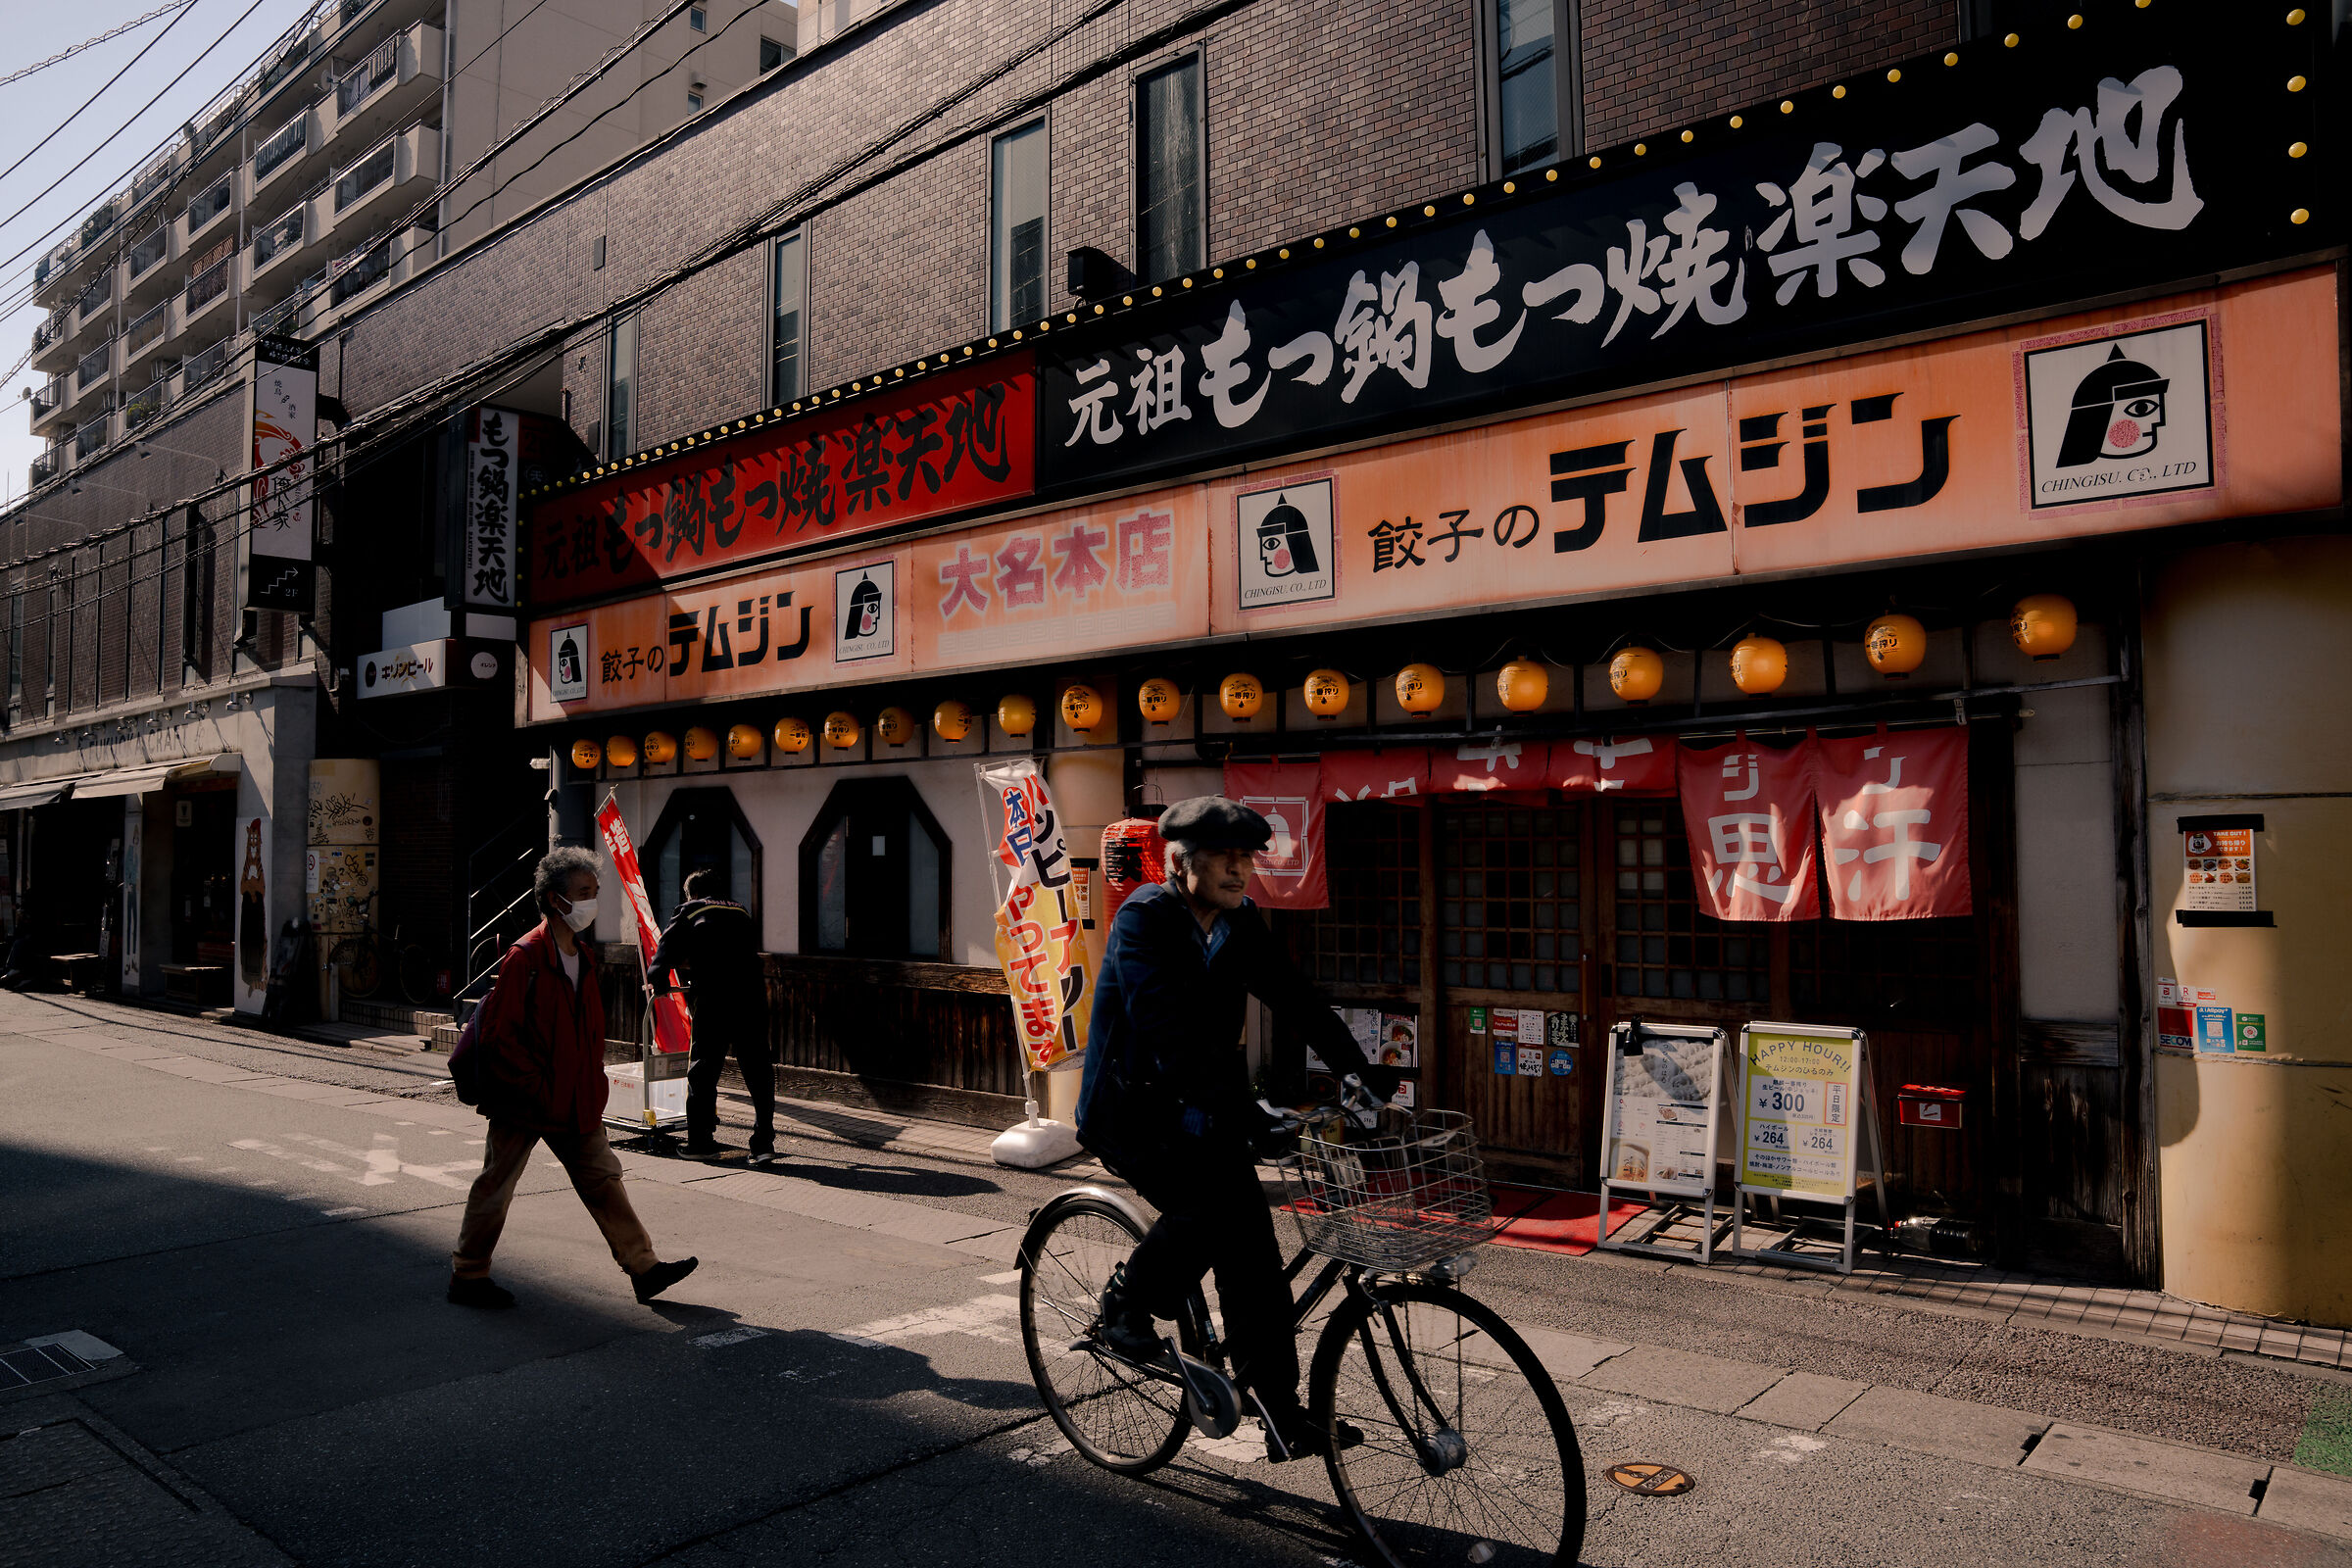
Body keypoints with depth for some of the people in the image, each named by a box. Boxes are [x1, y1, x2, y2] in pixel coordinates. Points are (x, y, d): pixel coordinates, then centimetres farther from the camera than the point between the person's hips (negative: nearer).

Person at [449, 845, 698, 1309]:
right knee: (496, 1186, 7)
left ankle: (642, 1267, 9)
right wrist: (537, 1087, -18)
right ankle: (467, 1276, 24)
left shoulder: (583, 958, 9)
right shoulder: (525, 958, -17)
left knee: (602, 1176, 7)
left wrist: (593, 1086, 13)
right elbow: (498, 1033, -18)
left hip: (575, 1100, 8)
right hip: (523, 1101, -8)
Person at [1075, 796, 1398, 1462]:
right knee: (1208, 1201, -29)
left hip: (1197, 1107, 6)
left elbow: (1296, 1000, 3)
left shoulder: (1240, 922, 2)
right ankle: (1126, 1303, -2)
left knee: (1250, 1245, -1)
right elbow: (1166, 1025, -32)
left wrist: (1362, 1070, -10)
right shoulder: (1142, 918, -20)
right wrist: (1238, 1108, -42)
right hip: (1131, 1107, -6)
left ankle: (1282, 1416, 10)